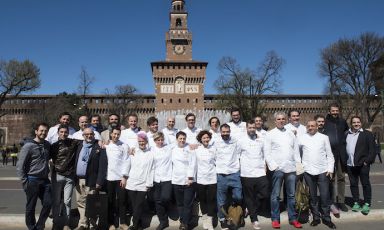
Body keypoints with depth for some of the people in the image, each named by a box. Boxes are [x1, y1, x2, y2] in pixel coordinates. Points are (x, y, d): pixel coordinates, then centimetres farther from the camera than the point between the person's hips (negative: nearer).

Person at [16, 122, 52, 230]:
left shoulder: (47, 145, 7)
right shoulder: (28, 146, -9)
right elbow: (20, 166, -9)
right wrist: (25, 182, -12)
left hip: (45, 180, 5)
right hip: (32, 180, -5)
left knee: (48, 203, 1)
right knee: (31, 207, 7)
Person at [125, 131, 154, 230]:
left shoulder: (151, 154, -2)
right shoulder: (133, 152, 6)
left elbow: (151, 169, -1)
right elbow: (128, 166, 9)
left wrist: (149, 184, -3)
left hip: (143, 185, -2)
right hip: (131, 184, 2)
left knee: (138, 206, -1)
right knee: (134, 206, 9)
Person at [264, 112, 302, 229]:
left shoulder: (291, 133, 14)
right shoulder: (270, 134, 2)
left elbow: (296, 150, 13)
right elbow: (267, 152, -2)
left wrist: (299, 165, 5)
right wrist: (273, 166, -11)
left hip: (291, 168, 4)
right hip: (277, 169, -3)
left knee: (291, 195, 9)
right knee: (275, 195, 2)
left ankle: (292, 218, 20)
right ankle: (275, 219, 12)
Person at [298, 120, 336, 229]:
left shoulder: (324, 137, 5)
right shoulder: (302, 138, 4)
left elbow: (329, 155, 6)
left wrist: (330, 168, -1)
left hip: (323, 171, 0)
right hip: (308, 171, 1)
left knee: (325, 196, 1)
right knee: (312, 196, 9)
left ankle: (326, 218, 15)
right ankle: (316, 217, 21)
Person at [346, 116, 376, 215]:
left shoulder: (367, 134, 0)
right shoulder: (346, 134, 10)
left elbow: (372, 149, -4)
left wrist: (368, 160, -12)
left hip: (362, 164, -3)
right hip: (350, 164, 4)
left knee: (365, 184, 3)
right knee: (353, 184, 10)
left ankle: (367, 204, 12)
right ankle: (356, 203, 21)